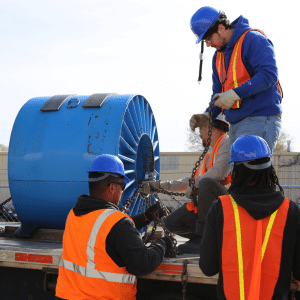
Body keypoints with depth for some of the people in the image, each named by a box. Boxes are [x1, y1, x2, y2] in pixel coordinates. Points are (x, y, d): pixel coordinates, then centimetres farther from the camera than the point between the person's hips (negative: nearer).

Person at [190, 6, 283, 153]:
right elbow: (218, 90, 24)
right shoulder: (218, 55, 19)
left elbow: (269, 75, -19)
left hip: (259, 120, -9)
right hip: (236, 124, 9)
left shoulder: (253, 40, -8)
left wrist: (235, 94, -25)